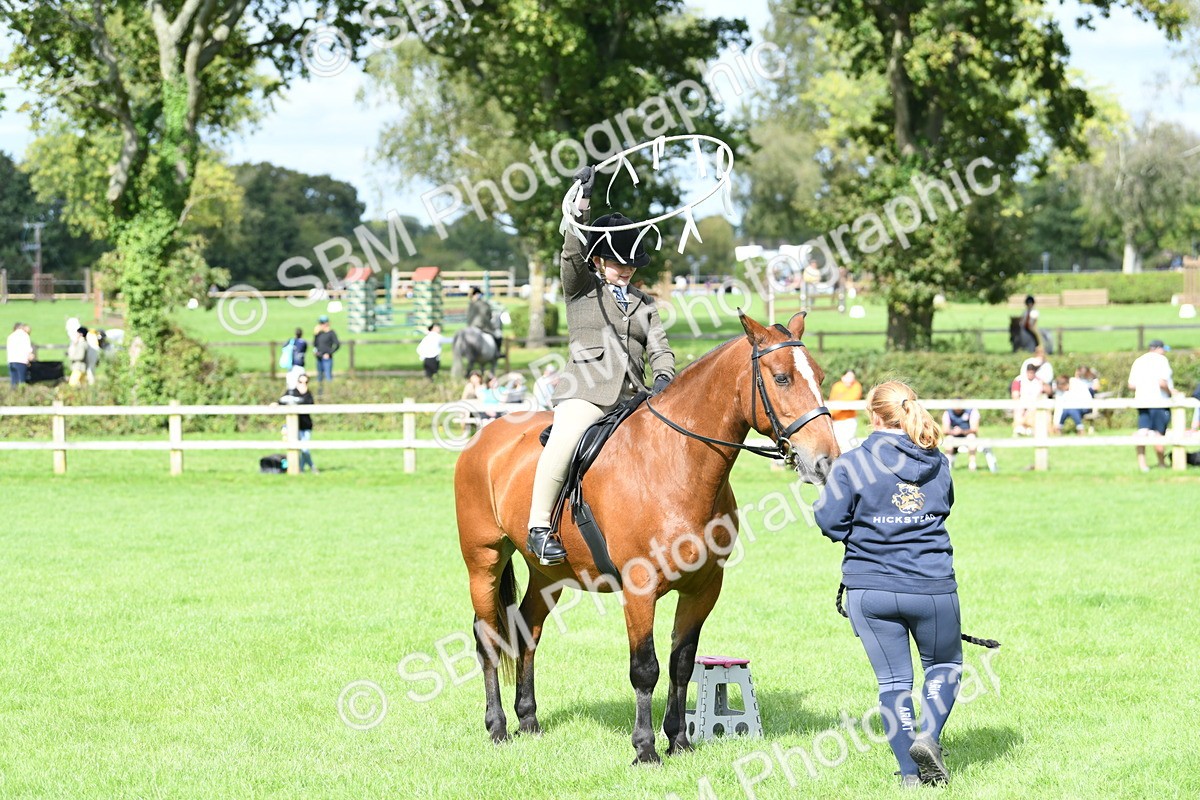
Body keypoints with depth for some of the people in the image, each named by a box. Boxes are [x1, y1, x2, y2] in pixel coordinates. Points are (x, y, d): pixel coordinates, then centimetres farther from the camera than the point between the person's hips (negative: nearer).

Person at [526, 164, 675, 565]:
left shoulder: (646, 304, 23)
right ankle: (539, 526, -24)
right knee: (564, 442, -29)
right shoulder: (581, 288, 13)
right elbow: (572, 254, -4)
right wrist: (580, 210, -18)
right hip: (585, 390, -5)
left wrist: (664, 378, -10)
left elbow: (659, 348, 11)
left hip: (631, 397, 5)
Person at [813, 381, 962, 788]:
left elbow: (830, 521, -9)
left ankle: (911, 770, 6)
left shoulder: (852, 465, -9)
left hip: (871, 588, -1)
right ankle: (928, 735, -3)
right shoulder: (938, 464, 3)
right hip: (932, 586, 1)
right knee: (945, 665, 20)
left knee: (893, 681, 10)